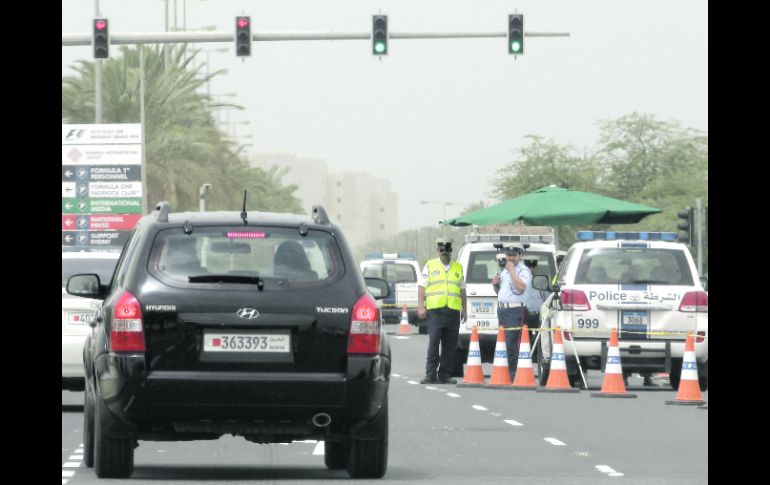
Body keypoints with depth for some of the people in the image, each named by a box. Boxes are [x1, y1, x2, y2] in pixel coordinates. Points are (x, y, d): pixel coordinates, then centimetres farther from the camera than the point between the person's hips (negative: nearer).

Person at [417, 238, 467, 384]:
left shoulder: (458, 268, 17)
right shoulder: (430, 266, 9)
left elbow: (462, 290, 21)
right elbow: (421, 288, 6)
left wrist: (464, 310, 16)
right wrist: (421, 307, -5)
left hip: (453, 311, 3)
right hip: (435, 310, -3)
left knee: (450, 345, 3)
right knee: (433, 343, -10)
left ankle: (445, 375, 9)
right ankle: (430, 374, -9)